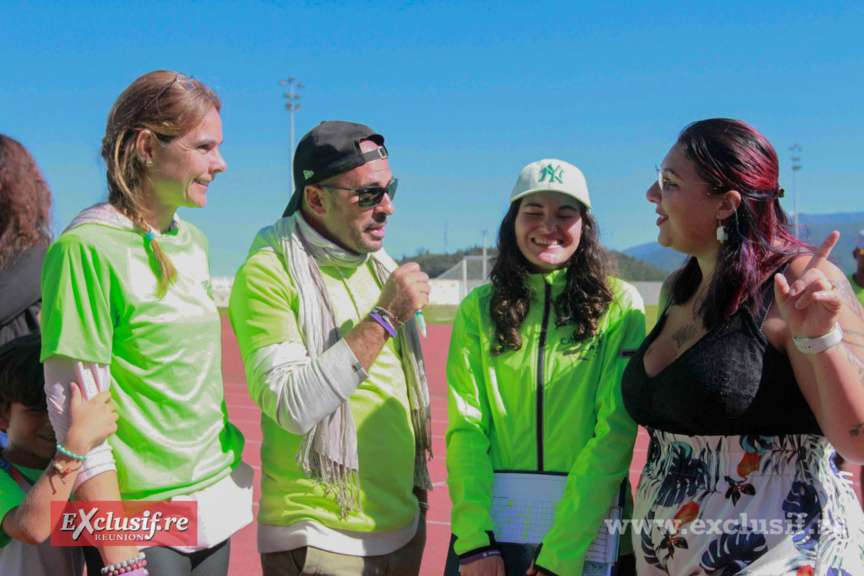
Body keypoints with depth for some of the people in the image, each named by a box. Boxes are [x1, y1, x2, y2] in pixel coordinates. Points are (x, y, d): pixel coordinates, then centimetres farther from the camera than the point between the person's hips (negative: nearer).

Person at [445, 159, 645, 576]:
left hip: (590, 528, -1)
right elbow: (466, 427, -4)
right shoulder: (478, 310, 1)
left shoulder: (620, 304, -5)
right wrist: (475, 538, -15)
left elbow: (616, 431, -11)